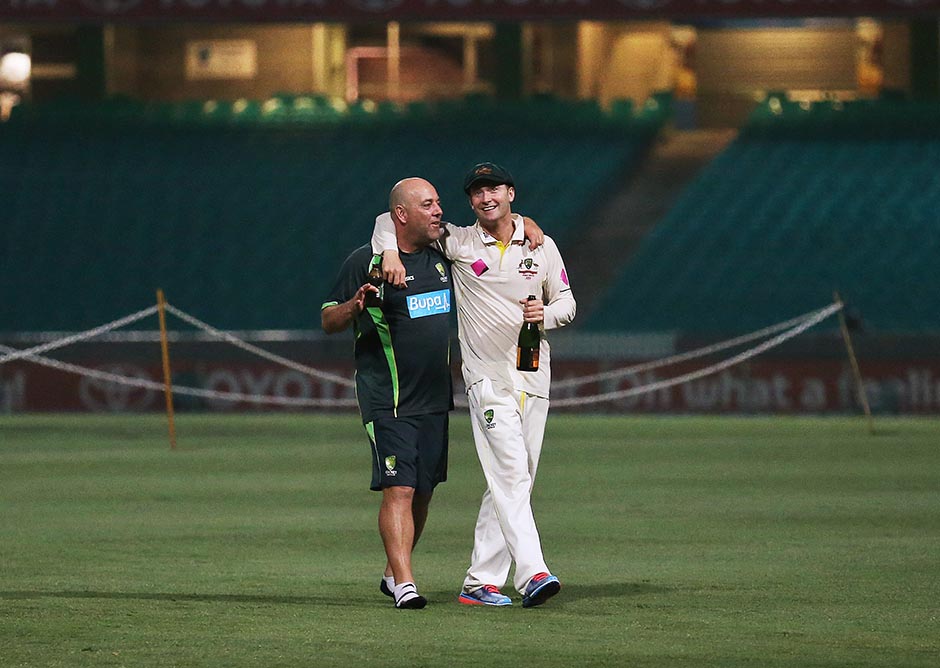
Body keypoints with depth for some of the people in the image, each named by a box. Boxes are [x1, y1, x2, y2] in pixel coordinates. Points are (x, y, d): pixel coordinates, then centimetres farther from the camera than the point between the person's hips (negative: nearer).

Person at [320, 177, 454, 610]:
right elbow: (328, 321, -3)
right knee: (399, 489, -15)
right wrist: (355, 305, -25)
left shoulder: (443, 253, 9)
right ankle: (404, 584, -20)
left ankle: (393, 572, 26)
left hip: (435, 396, 6)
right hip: (386, 399, -6)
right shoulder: (365, 262, -7)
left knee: (423, 490, 11)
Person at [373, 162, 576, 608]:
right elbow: (390, 219, 8)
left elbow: (567, 302, 14)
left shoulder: (542, 247, 9)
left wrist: (545, 315, -9)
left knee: (512, 481, 4)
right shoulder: (458, 243, 2)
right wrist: (390, 253, -13)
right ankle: (532, 574, -28)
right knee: (510, 474, -17)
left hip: (533, 378, 4)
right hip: (488, 376, -4)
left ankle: (481, 582, 9)